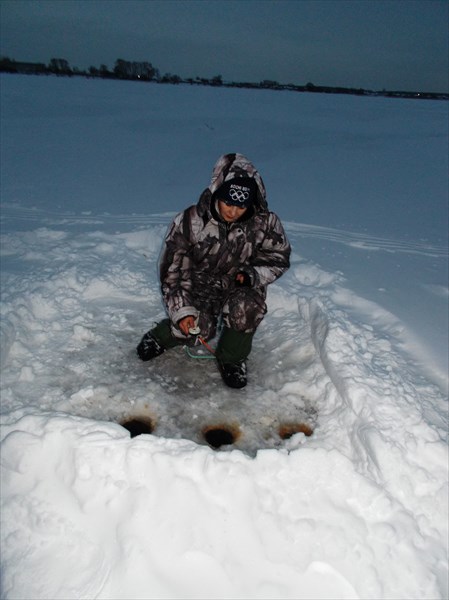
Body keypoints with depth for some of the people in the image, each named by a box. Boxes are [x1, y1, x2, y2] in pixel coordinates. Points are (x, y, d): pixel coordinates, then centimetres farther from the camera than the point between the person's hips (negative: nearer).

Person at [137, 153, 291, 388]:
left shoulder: (264, 223, -15)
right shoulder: (190, 221, -18)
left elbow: (278, 259, -1)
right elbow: (173, 268, -11)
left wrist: (253, 275, -21)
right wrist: (182, 309, -18)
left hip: (240, 288, 1)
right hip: (200, 287, -1)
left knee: (247, 306, -32)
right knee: (197, 328, -24)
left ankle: (232, 358, -3)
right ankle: (162, 336, 13)